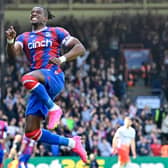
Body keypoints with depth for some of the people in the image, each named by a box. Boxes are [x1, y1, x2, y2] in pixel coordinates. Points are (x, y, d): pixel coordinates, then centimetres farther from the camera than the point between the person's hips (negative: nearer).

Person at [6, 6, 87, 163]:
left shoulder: (56, 32, 10)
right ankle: (71, 143, 12)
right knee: (31, 132, -2)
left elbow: (80, 48, 4)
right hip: (39, 86, 6)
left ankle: (53, 108, -21)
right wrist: (10, 41, -19)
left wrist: (62, 59, -11)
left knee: (28, 79, -40)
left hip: (54, 77, -6)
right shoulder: (24, 37, 20)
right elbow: (13, 54, 2)